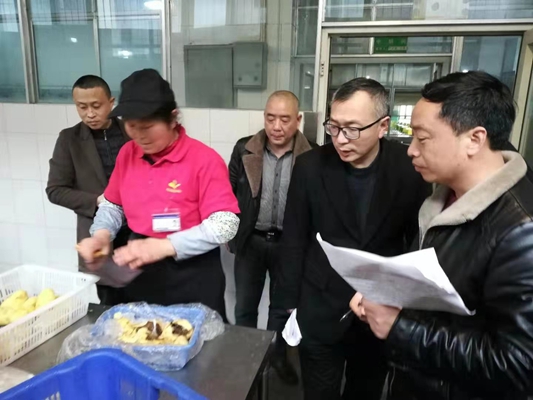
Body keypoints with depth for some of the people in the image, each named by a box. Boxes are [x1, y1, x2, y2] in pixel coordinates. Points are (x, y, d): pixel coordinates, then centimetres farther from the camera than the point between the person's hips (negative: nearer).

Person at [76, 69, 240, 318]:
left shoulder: (204, 160, -17)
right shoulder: (127, 154, 1)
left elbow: (226, 225, -23)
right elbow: (113, 204, 13)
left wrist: (164, 246, -30)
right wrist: (101, 234, -7)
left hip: (192, 280, -5)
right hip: (138, 275, 6)